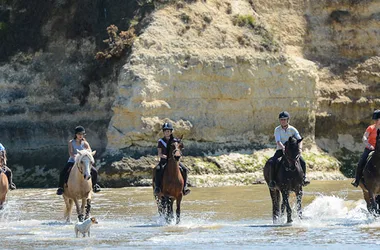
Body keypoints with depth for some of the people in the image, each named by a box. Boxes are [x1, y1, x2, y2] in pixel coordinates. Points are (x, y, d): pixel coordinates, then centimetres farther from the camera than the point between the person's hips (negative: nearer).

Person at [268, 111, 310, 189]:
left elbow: (299, 139, -9)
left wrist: (300, 148, -29)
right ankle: (272, 180, -16)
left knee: (302, 162, -19)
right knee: (272, 162, -27)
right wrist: (283, 147, -37)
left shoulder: (292, 129, -1)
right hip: (280, 150, -1)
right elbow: (278, 141, -18)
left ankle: (304, 178, 4)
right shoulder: (277, 130, -4)